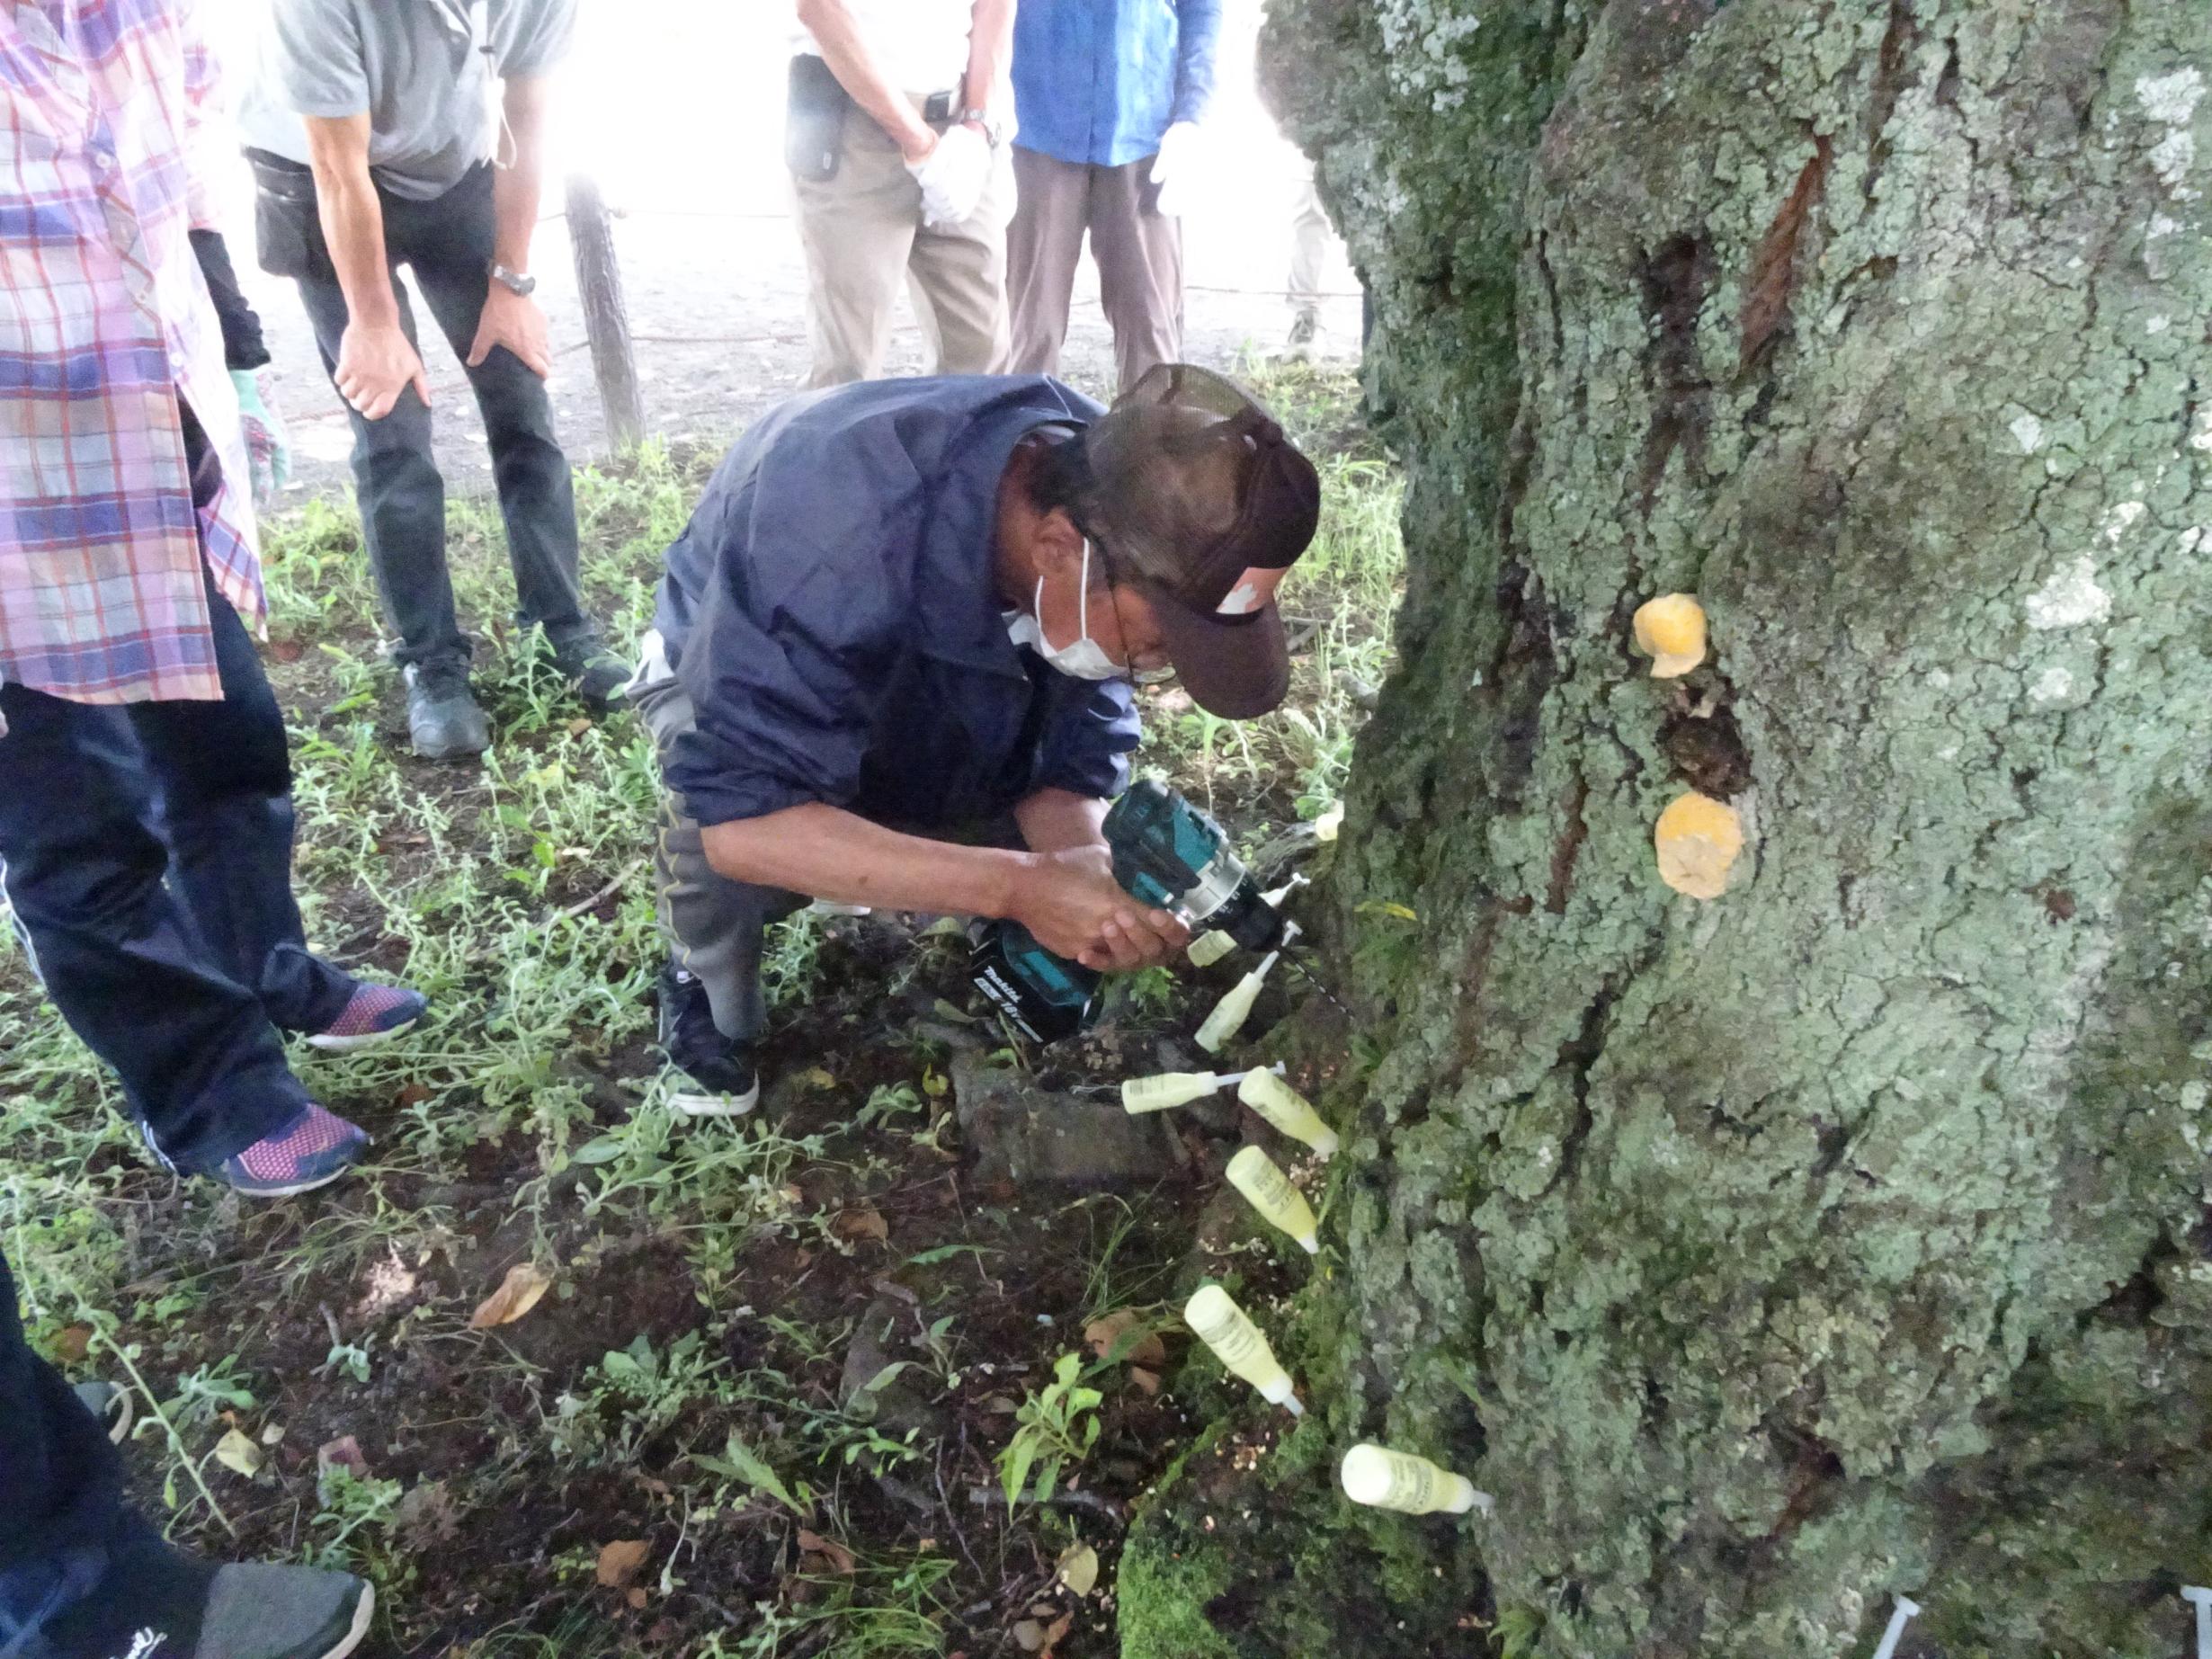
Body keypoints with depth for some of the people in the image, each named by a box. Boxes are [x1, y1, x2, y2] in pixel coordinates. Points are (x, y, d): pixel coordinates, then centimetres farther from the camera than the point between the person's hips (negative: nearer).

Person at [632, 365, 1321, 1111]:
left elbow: (1077, 747, -18)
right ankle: (710, 998, -3)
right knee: (714, 837, -35)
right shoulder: (839, 520, -45)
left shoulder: (1137, 529, -27)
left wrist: (1092, 884, -39)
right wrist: (1018, 886, -50)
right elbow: (741, 814, -45)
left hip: (929, 693, 4)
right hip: (732, 671, -4)